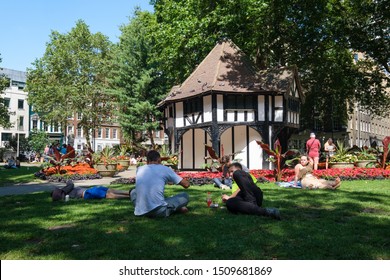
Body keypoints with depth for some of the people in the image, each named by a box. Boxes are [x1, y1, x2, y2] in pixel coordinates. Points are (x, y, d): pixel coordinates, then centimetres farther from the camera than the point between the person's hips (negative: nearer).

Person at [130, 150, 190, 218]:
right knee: (185, 196, 16)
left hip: (140, 212, 3)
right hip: (159, 212, -2)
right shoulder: (165, 169, 2)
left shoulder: (139, 169, 13)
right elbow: (186, 184, 7)